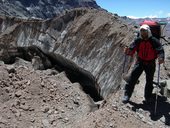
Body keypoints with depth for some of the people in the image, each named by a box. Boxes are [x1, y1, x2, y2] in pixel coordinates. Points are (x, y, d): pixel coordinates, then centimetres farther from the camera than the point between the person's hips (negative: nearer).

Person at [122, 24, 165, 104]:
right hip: (140, 62, 1)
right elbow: (132, 48, -9)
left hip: (150, 64, -1)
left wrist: (161, 58, -38)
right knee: (132, 78, -8)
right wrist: (128, 51, -33)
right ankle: (127, 95, 1)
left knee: (149, 81, 10)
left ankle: (148, 97, 29)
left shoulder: (154, 41, -10)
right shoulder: (138, 40, -3)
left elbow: (160, 50, -17)